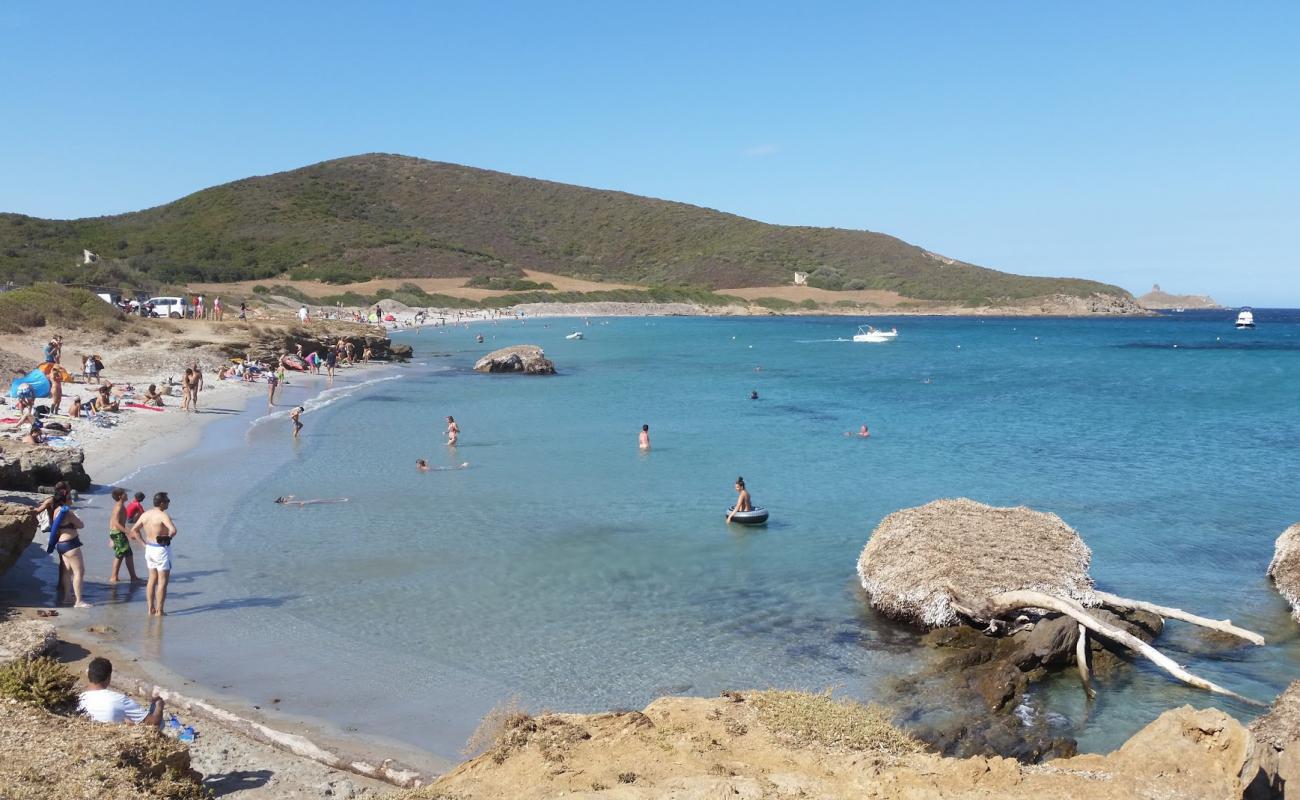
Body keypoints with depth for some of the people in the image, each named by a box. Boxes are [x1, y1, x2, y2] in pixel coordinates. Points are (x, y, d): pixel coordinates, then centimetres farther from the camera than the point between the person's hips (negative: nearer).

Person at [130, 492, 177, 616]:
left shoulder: (145, 514, 5)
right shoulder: (163, 516, -19)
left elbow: (134, 530, 13)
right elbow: (173, 530, -33)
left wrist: (144, 543, 12)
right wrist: (168, 537, -12)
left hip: (149, 549, 7)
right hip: (161, 550, -7)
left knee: (152, 580, 16)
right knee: (162, 582, 0)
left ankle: (151, 609, 19)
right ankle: (159, 611, 1)